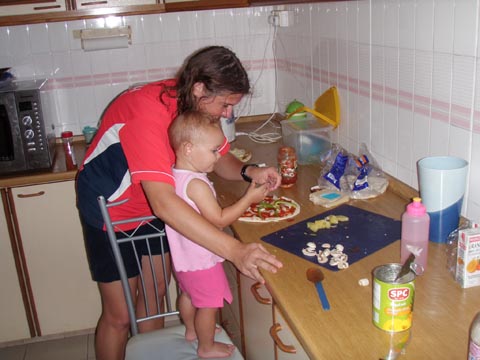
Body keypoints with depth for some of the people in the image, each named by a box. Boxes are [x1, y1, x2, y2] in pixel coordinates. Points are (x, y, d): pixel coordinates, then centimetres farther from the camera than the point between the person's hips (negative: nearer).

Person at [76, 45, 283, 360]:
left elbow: (220, 158, 0)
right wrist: (235, 251, -51)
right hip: (110, 210, -7)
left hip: (153, 208, 7)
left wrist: (249, 172, -23)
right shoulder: (148, 111, -37)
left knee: (156, 290, 15)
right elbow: (163, 203, -46)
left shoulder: (199, 105, -11)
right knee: (119, 315, 2)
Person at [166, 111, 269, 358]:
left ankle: (191, 330, 53)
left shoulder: (175, 174, -4)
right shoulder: (197, 185, -32)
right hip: (201, 259, -9)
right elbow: (219, 220, -26)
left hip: (183, 256, 9)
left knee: (188, 294, 29)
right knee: (209, 305, 12)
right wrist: (249, 198, -20)